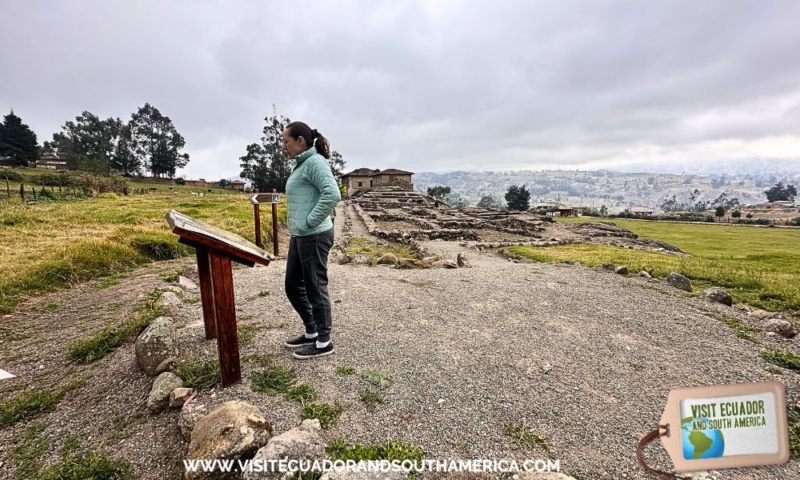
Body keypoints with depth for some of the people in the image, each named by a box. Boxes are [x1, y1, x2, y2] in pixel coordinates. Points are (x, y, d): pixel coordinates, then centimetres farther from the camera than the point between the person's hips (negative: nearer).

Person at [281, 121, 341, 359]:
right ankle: (311, 332, 33)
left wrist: (309, 222, -21)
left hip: (314, 237, -10)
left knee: (315, 288, 1)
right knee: (293, 286, 17)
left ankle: (323, 342, 18)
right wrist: (296, 223, 15)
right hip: (299, 236, 10)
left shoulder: (314, 162, -14)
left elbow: (332, 195, -28)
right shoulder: (300, 164, 16)